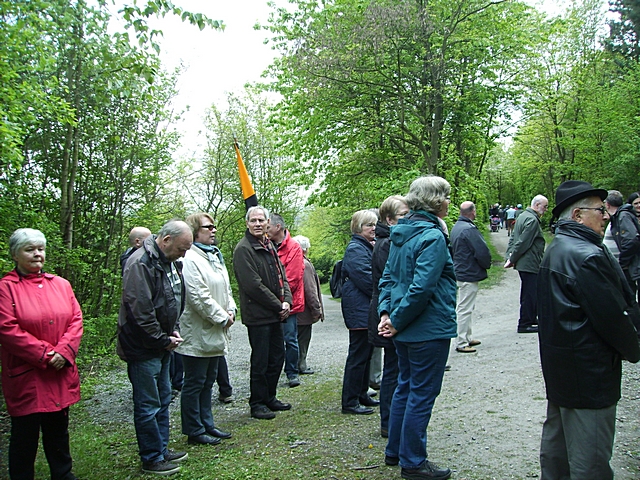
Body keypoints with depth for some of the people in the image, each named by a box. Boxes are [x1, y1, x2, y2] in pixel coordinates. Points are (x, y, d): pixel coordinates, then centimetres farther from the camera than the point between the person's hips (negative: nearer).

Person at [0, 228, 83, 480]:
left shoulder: (61, 284, 8)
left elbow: (76, 320, 4)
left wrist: (63, 351, -11)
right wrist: (44, 354, -15)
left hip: (60, 374, 5)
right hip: (25, 376, -4)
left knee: (58, 431, 17)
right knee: (25, 435, 6)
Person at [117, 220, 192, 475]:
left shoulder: (171, 262, 9)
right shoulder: (141, 263, -22)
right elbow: (140, 310, -25)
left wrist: (173, 331, 7)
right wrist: (163, 340, -17)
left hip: (162, 345, 10)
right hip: (143, 348, -10)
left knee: (163, 399, 18)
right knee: (148, 406, 1)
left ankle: (162, 449, 32)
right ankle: (152, 459, 14)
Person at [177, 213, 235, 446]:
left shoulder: (215, 256, 14)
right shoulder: (190, 259, -17)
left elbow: (226, 288, 20)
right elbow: (199, 297, -22)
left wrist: (230, 310, 4)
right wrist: (222, 318, -14)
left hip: (215, 334, 10)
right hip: (198, 334, -10)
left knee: (207, 382, 18)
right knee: (194, 384, 3)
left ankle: (206, 425, 29)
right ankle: (194, 431, 14)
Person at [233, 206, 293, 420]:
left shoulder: (269, 246, 14)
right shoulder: (244, 249, -14)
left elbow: (281, 276, 15)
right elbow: (253, 285, -19)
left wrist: (286, 300, -2)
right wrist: (278, 305, -14)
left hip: (275, 314, 9)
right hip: (257, 315, -9)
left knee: (277, 356, 16)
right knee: (260, 362, 1)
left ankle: (270, 397, 29)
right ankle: (257, 404, 14)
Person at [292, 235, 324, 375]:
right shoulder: (305, 264, -18)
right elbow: (310, 290, -19)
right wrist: (316, 310, -13)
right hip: (304, 311, -9)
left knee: (298, 338, 15)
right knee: (303, 338, 1)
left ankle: (300, 364, 23)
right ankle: (300, 366, 8)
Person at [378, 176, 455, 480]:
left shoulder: (401, 234, 9)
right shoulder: (433, 237, -19)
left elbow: (388, 278, 9)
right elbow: (421, 288, -25)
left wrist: (386, 312, 1)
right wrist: (397, 320, -16)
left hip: (405, 330, 9)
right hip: (429, 329, -9)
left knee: (405, 387, 20)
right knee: (422, 394, 3)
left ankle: (395, 451, 32)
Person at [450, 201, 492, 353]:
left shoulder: (456, 227, 10)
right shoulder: (469, 229, -21)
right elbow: (482, 251, -20)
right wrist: (487, 265, 0)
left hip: (460, 271, 10)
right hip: (469, 274, -10)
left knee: (465, 308, 18)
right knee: (465, 309, -4)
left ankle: (467, 338, 27)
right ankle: (461, 343, 1)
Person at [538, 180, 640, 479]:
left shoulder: (555, 250, 11)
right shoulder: (588, 256, -21)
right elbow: (613, 316, -18)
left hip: (558, 365, 11)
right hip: (588, 371, -11)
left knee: (556, 441, 21)